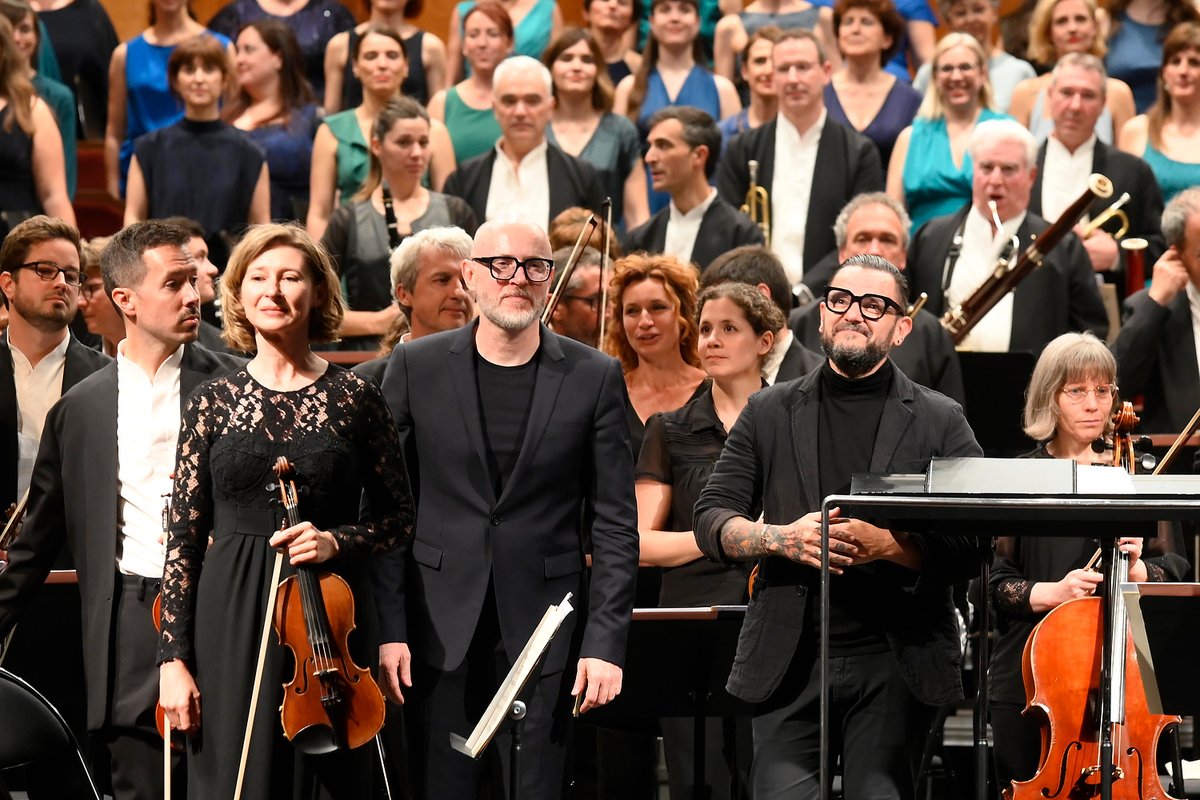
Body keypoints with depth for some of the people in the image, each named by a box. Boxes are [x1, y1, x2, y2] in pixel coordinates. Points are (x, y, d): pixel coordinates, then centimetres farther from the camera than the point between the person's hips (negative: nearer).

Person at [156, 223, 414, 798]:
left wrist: (336, 541, -12)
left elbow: (399, 518, 8)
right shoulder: (213, 403, 4)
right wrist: (173, 658, -3)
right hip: (233, 622, 0)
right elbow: (184, 537, 3)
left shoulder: (354, 397, 3)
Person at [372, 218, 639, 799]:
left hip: (544, 633, 0)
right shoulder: (416, 369, 3)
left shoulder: (595, 378, 1)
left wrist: (605, 641, -6)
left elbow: (615, 523, 2)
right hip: (440, 634, 0)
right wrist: (389, 630, -3)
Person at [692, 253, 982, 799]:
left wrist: (888, 545, -19)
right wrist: (780, 538, -12)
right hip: (790, 663, 1)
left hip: (895, 665, -1)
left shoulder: (940, 423, 6)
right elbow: (710, 520, 8)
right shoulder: (770, 413, 12)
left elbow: (972, 546, -2)